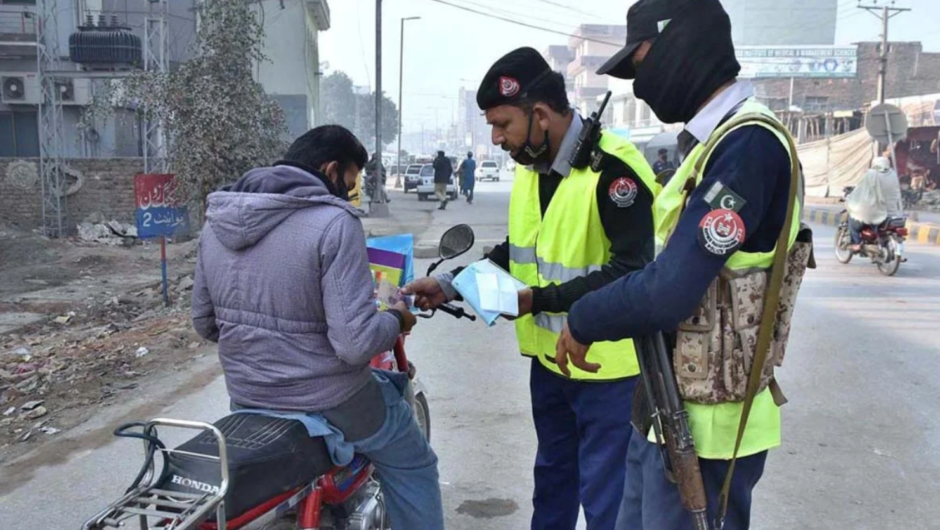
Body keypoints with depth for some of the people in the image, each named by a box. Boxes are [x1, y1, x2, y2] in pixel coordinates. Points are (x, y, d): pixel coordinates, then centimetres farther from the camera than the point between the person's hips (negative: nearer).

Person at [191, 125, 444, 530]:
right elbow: (356, 343, -26)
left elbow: (204, 323, 9)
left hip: (247, 402, 7)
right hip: (330, 403, -6)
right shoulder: (333, 223, -21)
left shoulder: (217, 219, 0)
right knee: (411, 465, 19)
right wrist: (396, 320, -6)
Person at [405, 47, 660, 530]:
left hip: (607, 365, -8)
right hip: (548, 356, 9)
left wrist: (538, 299, -25)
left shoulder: (613, 169, -23)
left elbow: (631, 272, -27)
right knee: (552, 478, 26)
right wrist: (452, 285, 6)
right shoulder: (530, 168, 6)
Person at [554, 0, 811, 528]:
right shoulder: (718, 138, 10)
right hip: (670, 407, 9)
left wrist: (583, 322, -10)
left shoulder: (747, 145, -22)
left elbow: (670, 292, -28)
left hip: (702, 423, -9)